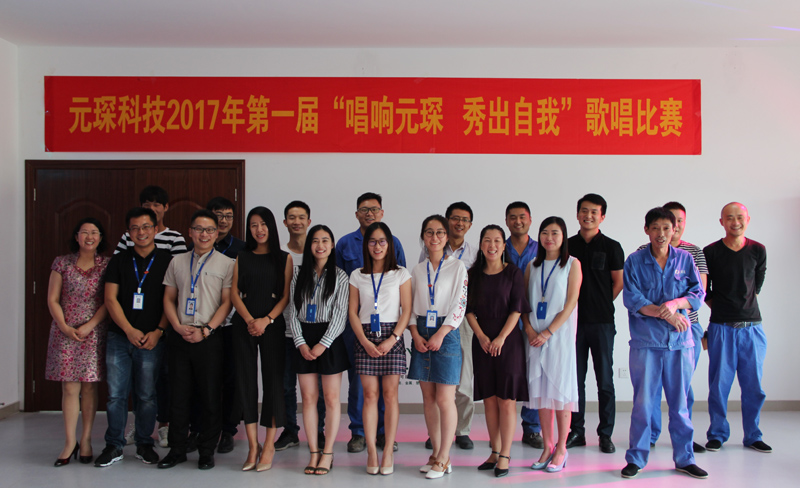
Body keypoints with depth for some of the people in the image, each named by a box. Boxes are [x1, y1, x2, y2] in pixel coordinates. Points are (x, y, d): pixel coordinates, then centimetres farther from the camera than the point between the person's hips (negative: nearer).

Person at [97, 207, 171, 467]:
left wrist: (158, 331, -9)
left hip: (152, 339, -1)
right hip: (119, 337, 2)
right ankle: (114, 446, 15)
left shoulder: (167, 261, 3)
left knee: (146, 395, 4)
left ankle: (144, 445, 17)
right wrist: (130, 330, -7)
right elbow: (110, 299, 2)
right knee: (116, 394, 2)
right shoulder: (119, 260, 8)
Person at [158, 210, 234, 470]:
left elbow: (227, 302, -3)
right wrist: (178, 327, -3)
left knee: (210, 396, 1)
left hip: (210, 338, -3)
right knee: (178, 395, 8)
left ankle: (207, 451, 14)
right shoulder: (177, 262, 13)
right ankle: (177, 449, 20)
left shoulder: (226, 263, 2)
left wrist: (206, 330, -12)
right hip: (180, 337, 3)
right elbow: (169, 298, 13)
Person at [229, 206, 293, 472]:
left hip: (273, 325, -2)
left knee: (273, 380, -2)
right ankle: (253, 447, 7)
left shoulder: (283, 258, 6)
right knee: (246, 380, 0)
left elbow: (286, 296, -1)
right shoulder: (242, 257, 11)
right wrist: (249, 320, -11)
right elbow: (234, 292, 4)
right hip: (244, 325, 2)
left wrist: (266, 320, -13)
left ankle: (269, 446, 6)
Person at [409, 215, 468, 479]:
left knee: (444, 399, -5)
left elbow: (459, 305, -6)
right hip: (421, 335, 4)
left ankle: (444, 459, 4)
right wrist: (416, 335, -4)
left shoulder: (457, 267, 0)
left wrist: (440, 335, -13)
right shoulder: (417, 269, 12)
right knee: (428, 398, 8)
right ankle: (436, 454, 18)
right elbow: (410, 305, 11)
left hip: (446, 333, -4)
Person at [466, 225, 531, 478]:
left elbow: (517, 308, -6)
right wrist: (481, 336, -9)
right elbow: (469, 309, 5)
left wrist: (501, 338, -14)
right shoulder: (474, 274, 7)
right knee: (489, 398, 7)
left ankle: (505, 455, 6)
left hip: (508, 339, -3)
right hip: (482, 341, 3)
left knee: (506, 398, -2)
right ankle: (495, 451, 17)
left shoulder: (513, 273, -1)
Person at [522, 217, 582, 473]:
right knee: (541, 390, 5)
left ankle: (561, 449, 8)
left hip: (560, 334, -4)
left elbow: (570, 303, -7)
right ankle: (547, 447, 14)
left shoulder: (572, 264, 0)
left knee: (561, 389, -1)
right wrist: (528, 327, -7)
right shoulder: (532, 266, 12)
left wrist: (548, 332, -13)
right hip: (536, 335, 4)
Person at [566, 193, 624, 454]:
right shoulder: (567, 246, 8)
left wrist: (600, 304, 2)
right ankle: (576, 431, 17)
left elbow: (619, 283, 6)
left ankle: (605, 434, 12)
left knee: (605, 380, 3)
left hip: (602, 322, -2)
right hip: (573, 320, 2)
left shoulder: (611, 247, 2)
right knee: (575, 378, 6)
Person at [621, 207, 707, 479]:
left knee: (680, 401, 8)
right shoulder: (635, 261, 2)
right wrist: (665, 313, -13)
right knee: (643, 402, 1)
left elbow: (698, 294, 3)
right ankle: (636, 458, 13)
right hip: (645, 340, -2)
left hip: (680, 340, 2)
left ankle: (684, 459, 21)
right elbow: (631, 298, -6)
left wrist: (675, 304, -16)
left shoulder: (685, 259, 8)